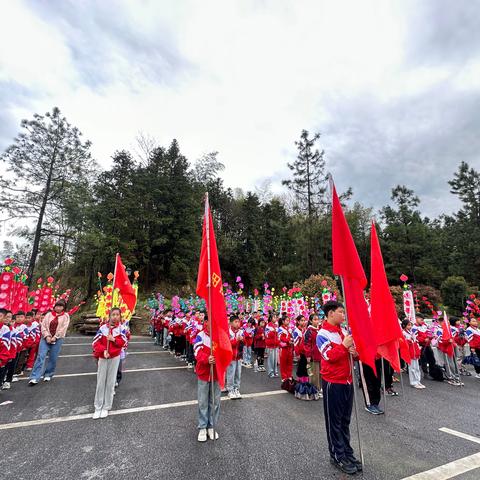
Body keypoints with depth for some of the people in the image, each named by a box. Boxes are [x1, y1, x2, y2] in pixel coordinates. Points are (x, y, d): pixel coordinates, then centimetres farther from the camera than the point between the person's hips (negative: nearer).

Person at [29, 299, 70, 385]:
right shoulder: (49, 314, 8)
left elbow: (63, 328, -6)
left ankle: (48, 375, 22)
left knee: (53, 358, 4)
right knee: (41, 356, -6)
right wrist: (47, 336, -10)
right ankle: (34, 378, -2)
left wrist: (55, 337, -13)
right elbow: (43, 326, 2)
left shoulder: (66, 316, 2)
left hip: (57, 339, -1)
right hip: (46, 338, 1)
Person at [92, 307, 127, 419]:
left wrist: (114, 339, -21)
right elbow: (95, 343, -5)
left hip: (115, 357, -1)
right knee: (100, 382, 8)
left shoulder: (121, 328, -7)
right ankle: (98, 407, 22)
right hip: (102, 357, 1)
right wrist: (103, 350, -18)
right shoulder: (103, 328, -7)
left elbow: (124, 342, -6)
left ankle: (106, 407, 21)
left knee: (110, 382, 7)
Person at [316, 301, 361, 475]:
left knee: (345, 420, 19)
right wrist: (344, 345, -23)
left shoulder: (344, 332, 6)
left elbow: (350, 352, 14)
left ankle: (347, 452, 33)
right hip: (333, 383, -7)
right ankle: (338, 456, 22)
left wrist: (355, 352, -7)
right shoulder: (322, 334, -16)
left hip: (347, 381, 7)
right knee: (334, 421, 8)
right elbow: (329, 356, -23)